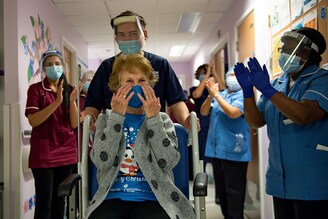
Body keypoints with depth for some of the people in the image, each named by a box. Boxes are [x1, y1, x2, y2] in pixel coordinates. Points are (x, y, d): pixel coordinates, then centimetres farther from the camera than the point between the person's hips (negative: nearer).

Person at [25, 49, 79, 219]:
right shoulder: (35, 89, -3)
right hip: (43, 153, -4)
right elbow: (33, 121, -15)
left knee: (60, 199, 12)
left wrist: (72, 102, -13)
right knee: (44, 202, -4)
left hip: (66, 151, 4)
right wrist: (57, 102, -23)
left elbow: (74, 124, 3)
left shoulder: (69, 89, 9)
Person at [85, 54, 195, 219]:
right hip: (113, 198, 0)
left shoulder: (162, 120, 9)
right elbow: (102, 161, -7)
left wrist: (153, 118, -10)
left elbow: (168, 162, -8)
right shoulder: (106, 119, 10)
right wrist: (117, 115, -9)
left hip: (152, 198, 0)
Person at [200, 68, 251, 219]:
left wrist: (216, 94, -15)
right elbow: (203, 112, 5)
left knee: (234, 192, -1)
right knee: (221, 190, 17)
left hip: (234, 151, -7)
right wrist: (211, 95, -12)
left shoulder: (244, 95, -6)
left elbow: (233, 112, -22)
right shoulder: (220, 95, 13)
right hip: (216, 149, 7)